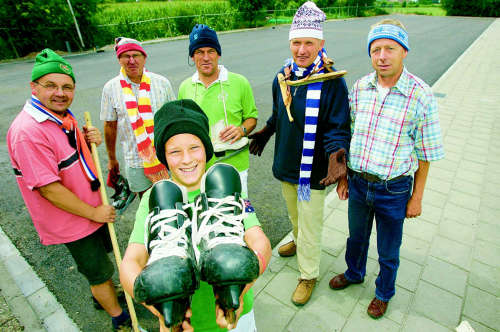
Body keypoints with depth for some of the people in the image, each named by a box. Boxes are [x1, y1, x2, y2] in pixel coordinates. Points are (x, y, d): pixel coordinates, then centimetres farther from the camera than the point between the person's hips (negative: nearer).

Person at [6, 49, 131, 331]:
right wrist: (94, 213, -19)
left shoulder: (63, 116, 2)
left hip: (93, 207, 9)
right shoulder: (28, 131, -27)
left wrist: (89, 141, -7)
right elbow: (48, 189, -27)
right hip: (72, 222, -9)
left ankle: (103, 295, 55)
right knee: (99, 271, 11)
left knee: (103, 253, 28)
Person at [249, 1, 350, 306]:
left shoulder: (332, 82, -17)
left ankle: (309, 275, 31)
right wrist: (265, 133, 26)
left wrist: (336, 154, -34)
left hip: (313, 171, -5)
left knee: (310, 226, 9)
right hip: (285, 165, 6)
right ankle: (298, 241, 57)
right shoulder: (282, 78, 0)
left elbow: (338, 128, -17)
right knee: (295, 215, 27)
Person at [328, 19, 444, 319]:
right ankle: (354, 273, 55)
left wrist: (417, 198, -5)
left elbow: (425, 154, -8)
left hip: (394, 190, -3)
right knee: (357, 237, 26)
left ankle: (384, 293, 47)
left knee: (388, 252, 19)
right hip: (358, 183, 3)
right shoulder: (360, 88, -4)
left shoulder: (421, 95, -15)